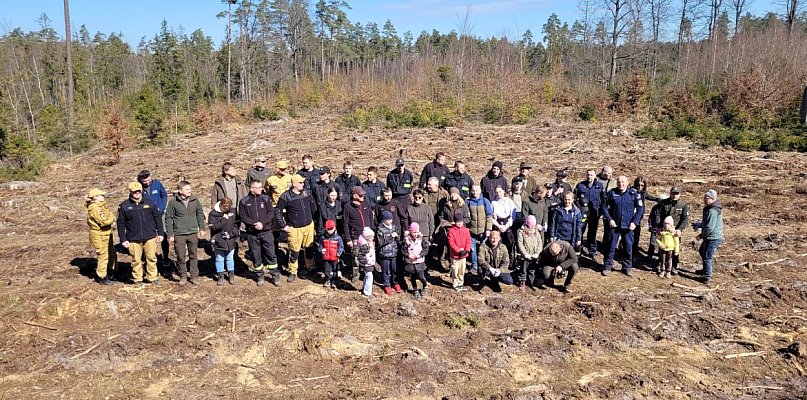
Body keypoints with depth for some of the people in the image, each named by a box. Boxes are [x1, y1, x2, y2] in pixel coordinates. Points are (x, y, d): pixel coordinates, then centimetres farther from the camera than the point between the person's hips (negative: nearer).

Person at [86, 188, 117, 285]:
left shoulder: (101, 205, 11)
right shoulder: (94, 208, -20)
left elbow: (110, 214, 11)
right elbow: (104, 221, -27)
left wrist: (111, 219, -11)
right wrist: (112, 218, -8)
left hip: (106, 234, 10)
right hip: (99, 235, -10)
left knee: (112, 254, 17)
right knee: (103, 256, 0)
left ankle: (110, 274, 31)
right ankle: (102, 278, 13)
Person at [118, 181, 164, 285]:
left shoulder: (150, 202, 3)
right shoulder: (124, 206, 0)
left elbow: (157, 218, 9)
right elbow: (121, 224, 2)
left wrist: (161, 233, 5)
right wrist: (123, 239, -2)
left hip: (150, 237, 1)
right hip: (133, 239, -1)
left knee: (151, 258, 6)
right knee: (136, 260, 7)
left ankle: (152, 277, 20)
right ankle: (137, 279, 21)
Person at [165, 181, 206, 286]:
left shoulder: (194, 200, -2)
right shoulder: (173, 202, -10)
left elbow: (200, 213, 10)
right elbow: (168, 218, -4)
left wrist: (202, 228, 9)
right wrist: (170, 234, -6)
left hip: (193, 233, 2)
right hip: (179, 234, -2)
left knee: (193, 255, 11)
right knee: (181, 257, 6)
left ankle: (194, 276, 21)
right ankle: (183, 276, 21)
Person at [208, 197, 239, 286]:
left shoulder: (233, 211, -1)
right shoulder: (213, 213, -10)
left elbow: (237, 223, 6)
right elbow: (213, 227, -18)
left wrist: (233, 233, -6)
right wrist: (223, 220, -23)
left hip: (231, 241, 2)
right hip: (218, 241, -2)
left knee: (230, 258, 14)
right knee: (219, 259, 8)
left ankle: (231, 275, 25)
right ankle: (220, 276, 21)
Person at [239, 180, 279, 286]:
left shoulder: (266, 198, 4)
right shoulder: (244, 201, 2)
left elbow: (271, 213, -2)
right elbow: (242, 216, -4)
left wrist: (262, 223, -16)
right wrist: (254, 223, -17)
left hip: (266, 231, 0)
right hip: (252, 233, 0)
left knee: (271, 254, 1)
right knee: (256, 256, 8)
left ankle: (275, 275, 13)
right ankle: (259, 276, 24)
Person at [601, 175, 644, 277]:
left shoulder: (633, 193, -3)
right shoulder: (612, 193, -3)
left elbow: (640, 208, 1)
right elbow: (604, 206, 2)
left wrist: (634, 222, -7)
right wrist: (609, 219, -8)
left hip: (628, 226, 1)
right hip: (614, 225, -1)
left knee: (629, 247, 7)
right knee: (611, 246, 4)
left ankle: (627, 267, 21)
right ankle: (607, 267, 14)